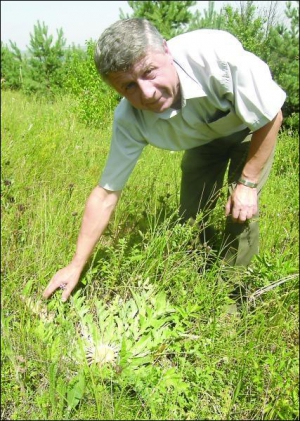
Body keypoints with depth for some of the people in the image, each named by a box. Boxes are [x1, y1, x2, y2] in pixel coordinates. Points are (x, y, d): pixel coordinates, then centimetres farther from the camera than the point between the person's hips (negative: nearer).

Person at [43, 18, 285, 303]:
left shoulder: (217, 54, -42)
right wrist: (76, 265, -19)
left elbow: (271, 117, -26)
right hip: (204, 138, 3)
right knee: (191, 218, 0)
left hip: (252, 127, -2)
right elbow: (106, 193, -21)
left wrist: (248, 183, -25)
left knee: (240, 213, -16)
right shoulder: (129, 120, -30)